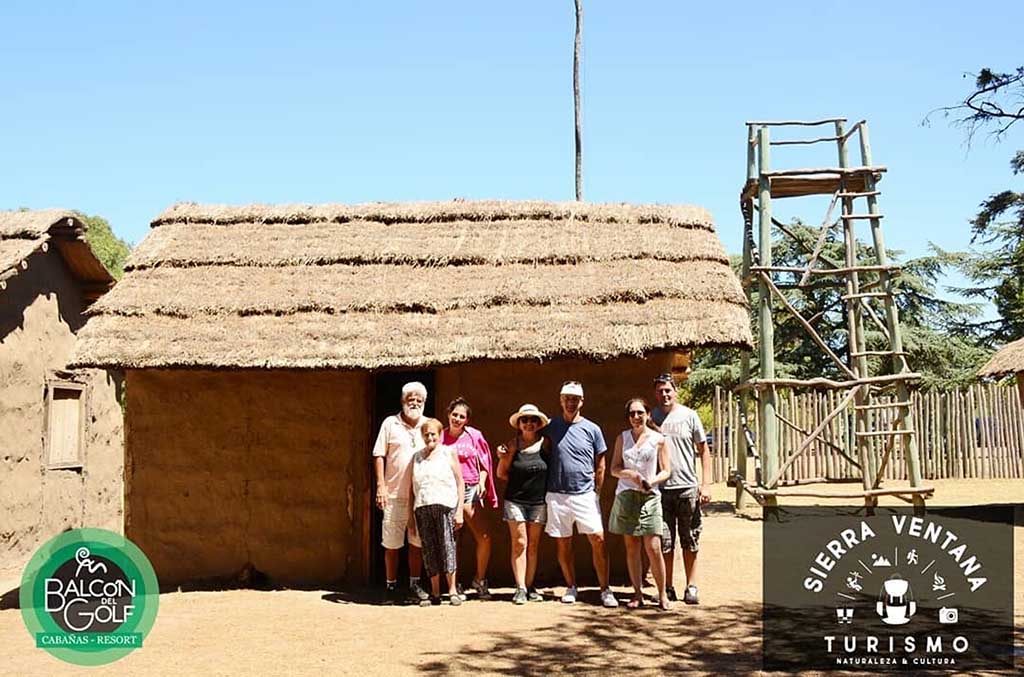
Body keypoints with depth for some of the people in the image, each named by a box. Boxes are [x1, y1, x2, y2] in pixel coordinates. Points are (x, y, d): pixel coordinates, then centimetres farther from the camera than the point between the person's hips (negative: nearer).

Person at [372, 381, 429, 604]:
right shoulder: (390, 424, 2)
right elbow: (379, 456, 1)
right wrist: (381, 485, -7)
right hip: (394, 494, -2)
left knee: (417, 542, 7)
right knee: (391, 543, 3)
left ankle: (415, 583, 18)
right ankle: (391, 586, 14)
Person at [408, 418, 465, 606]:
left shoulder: (449, 453, 8)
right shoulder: (417, 457, 17)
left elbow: (460, 483, 6)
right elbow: (411, 487, 17)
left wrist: (459, 511, -2)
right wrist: (411, 516, 12)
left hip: (445, 505, -3)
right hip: (422, 507, 3)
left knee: (447, 546, -8)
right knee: (429, 550, 2)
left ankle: (452, 591, -2)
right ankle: (435, 594, 7)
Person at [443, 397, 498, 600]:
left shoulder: (474, 436, 5)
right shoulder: (441, 437, 5)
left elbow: (484, 463, 10)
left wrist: (482, 483, -6)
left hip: (470, 490, 0)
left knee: (484, 538, -7)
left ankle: (480, 580, 12)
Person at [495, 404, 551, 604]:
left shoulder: (545, 443, 0)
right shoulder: (513, 444, -1)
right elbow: (501, 473, 7)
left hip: (539, 502, 1)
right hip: (515, 501, -1)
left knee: (533, 545, 6)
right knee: (519, 543, -3)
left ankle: (529, 586, 13)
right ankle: (520, 588, 0)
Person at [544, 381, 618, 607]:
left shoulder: (592, 429, 3)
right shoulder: (551, 427, 3)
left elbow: (600, 465, 8)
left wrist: (596, 493, 5)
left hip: (585, 495, -1)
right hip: (557, 496, 1)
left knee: (598, 540, -7)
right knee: (563, 544, 8)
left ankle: (605, 590, -1)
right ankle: (571, 587, 21)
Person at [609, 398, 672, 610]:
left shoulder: (658, 439, 3)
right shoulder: (623, 438, 10)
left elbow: (666, 471, 4)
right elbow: (614, 469, 9)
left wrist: (652, 480, -15)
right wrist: (630, 474, -11)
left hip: (650, 497, -2)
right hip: (626, 496, 2)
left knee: (653, 548, -8)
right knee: (631, 548, 5)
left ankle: (662, 595, 3)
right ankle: (637, 594, 13)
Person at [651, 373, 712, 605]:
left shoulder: (689, 415, 2)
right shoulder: (651, 418, 4)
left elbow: (703, 450, 5)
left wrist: (706, 484, -3)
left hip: (687, 488, 0)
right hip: (660, 489, 1)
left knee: (690, 541, 7)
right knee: (664, 542, 4)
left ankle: (691, 587, 16)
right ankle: (667, 587, 14)